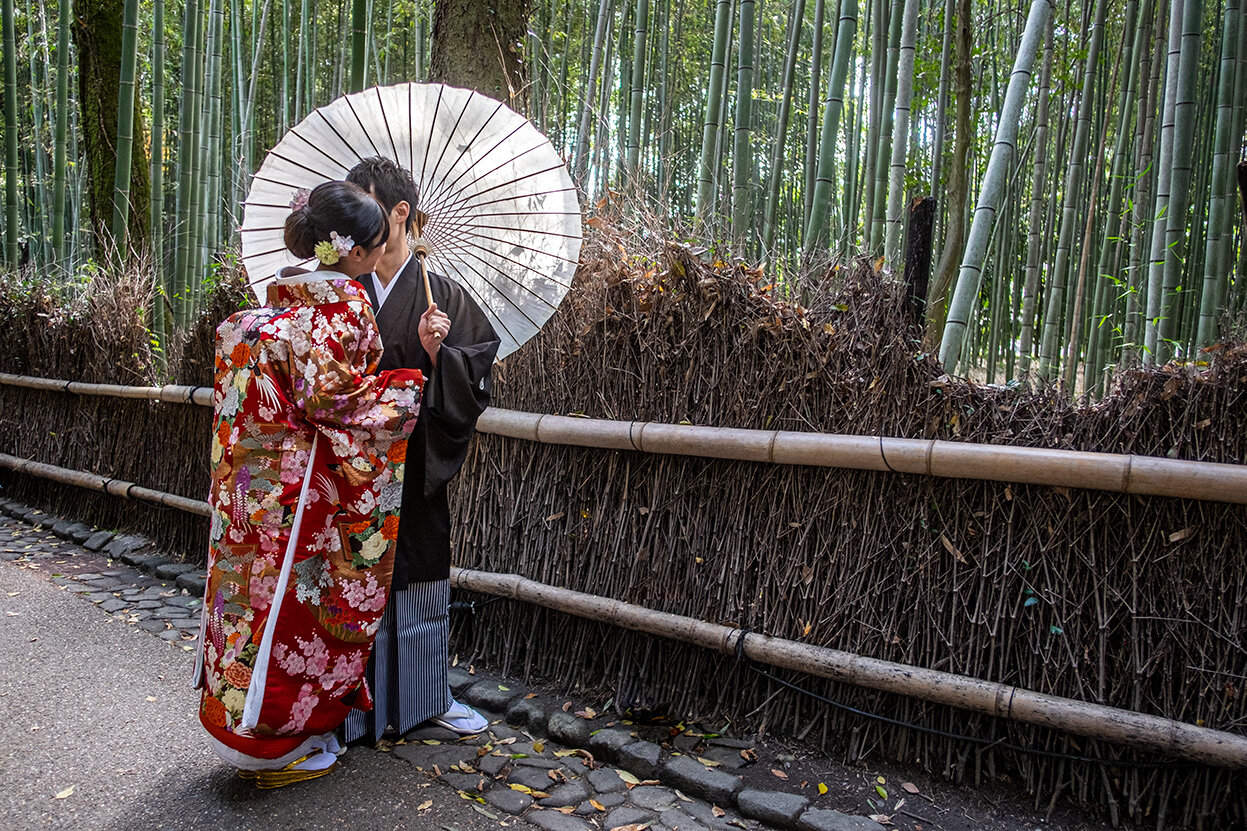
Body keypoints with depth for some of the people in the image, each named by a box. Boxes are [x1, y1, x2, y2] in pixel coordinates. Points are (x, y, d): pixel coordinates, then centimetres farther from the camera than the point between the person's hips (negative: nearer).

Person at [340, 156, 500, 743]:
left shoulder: (442, 298, 0)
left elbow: (472, 382, -2)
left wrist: (435, 352, -20)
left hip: (414, 472, 0)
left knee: (421, 583, 12)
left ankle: (430, 697, 32)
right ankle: (353, 710, 23)